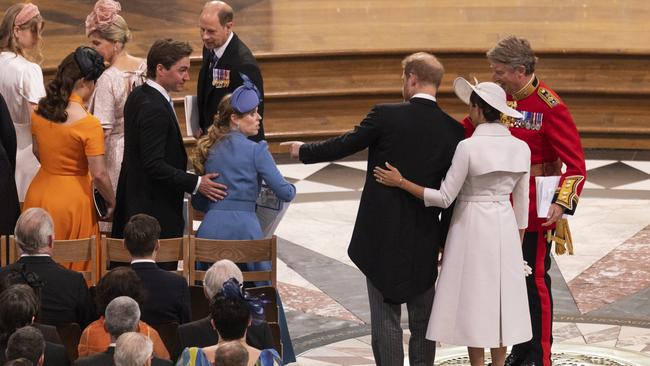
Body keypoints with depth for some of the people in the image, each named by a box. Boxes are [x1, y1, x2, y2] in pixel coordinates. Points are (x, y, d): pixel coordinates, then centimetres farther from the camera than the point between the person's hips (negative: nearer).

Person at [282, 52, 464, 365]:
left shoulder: (386, 116, -11)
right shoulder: (453, 130, -2)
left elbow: (344, 145, -1)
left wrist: (304, 151, 17)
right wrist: (445, 242, 11)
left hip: (382, 236, -3)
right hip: (425, 241, 3)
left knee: (386, 318, 3)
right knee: (423, 320, 14)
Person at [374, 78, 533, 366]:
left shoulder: (468, 147, -17)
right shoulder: (520, 148, -1)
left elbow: (444, 198, -14)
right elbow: (522, 203, 6)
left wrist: (401, 183, -9)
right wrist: (518, 242, 17)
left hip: (472, 226, -5)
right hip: (504, 227, 5)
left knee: (474, 298, 2)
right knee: (501, 298, 11)